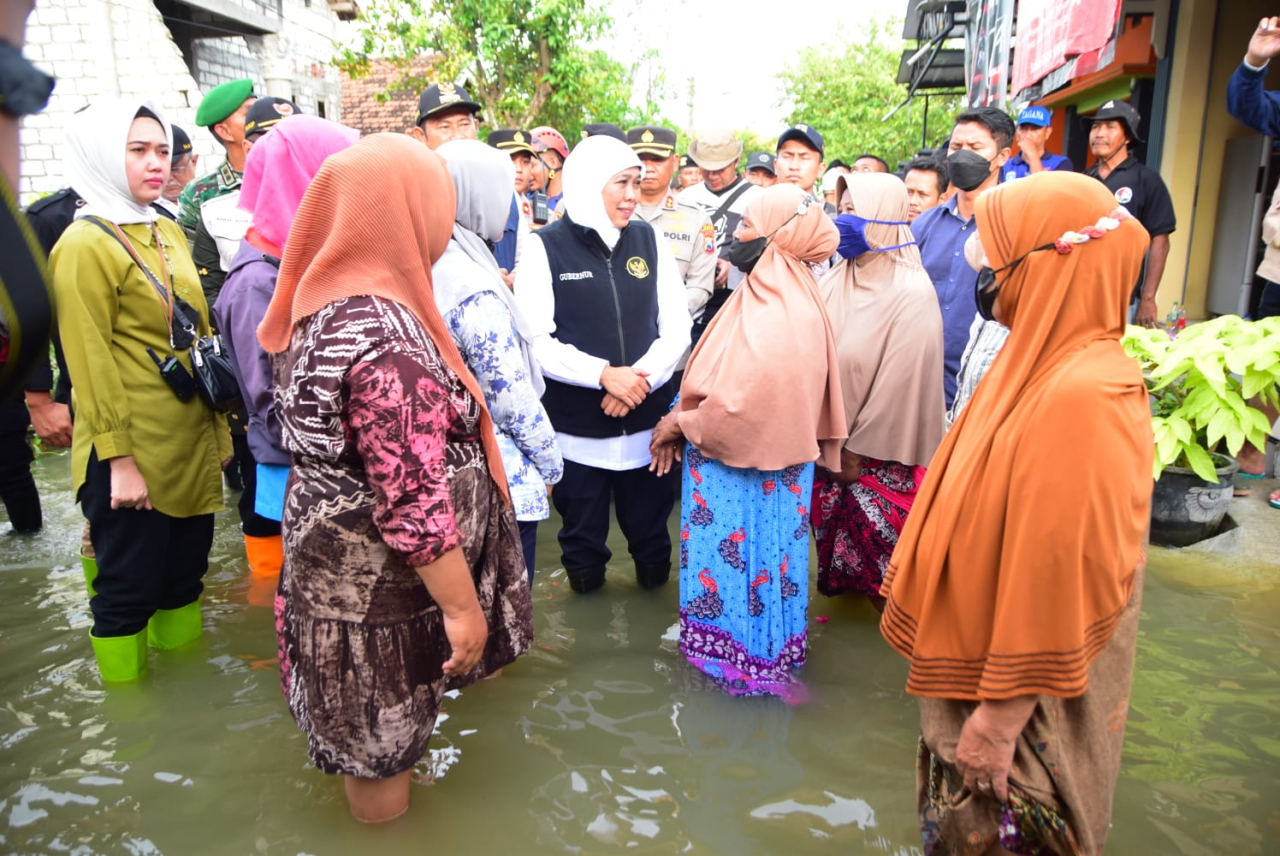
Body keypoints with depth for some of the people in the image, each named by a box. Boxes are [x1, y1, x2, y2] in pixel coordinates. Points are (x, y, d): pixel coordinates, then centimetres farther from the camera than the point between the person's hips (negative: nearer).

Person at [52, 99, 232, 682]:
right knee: (128, 588, 7)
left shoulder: (168, 232, 10)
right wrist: (119, 459, -16)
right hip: (134, 457, -7)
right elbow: (90, 365, -14)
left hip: (193, 445, 7)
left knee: (185, 574, 18)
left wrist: (220, 428, 14)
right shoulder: (84, 245, -11)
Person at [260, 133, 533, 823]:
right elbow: (414, 503, -28)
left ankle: (369, 794, 51)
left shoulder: (321, 302, 0)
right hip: (380, 587, -9)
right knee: (383, 745, 14)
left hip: (332, 558, 9)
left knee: (361, 726, 29)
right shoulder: (387, 339, -30)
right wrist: (464, 606, -19)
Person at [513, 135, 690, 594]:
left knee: (651, 538, 16)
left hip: (647, 424, 3)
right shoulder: (546, 247, -5)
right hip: (577, 430, -2)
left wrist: (641, 377, -13)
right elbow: (535, 342, -11)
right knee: (583, 542, 16)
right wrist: (604, 374, -20)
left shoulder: (649, 241, 5)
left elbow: (676, 329, 3)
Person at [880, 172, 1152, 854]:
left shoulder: (1079, 398, -29)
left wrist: (1000, 719, -20)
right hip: (973, 659, 8)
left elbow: (1059, 576, -27)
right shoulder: (1049, 363, 2)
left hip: (1017, 689, -8)